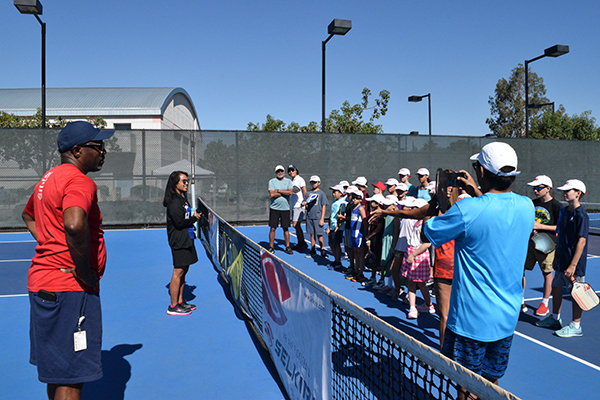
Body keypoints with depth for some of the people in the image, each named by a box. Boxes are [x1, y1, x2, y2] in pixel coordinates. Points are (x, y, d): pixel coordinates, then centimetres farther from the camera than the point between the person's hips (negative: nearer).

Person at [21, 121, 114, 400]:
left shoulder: (50, 177, 14)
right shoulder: (80, 182, -17)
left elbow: (29, 215, 32)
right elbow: (75, 225, -36)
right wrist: (85, 272, -23)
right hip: (70, 289, -10)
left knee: (57, 372, 22)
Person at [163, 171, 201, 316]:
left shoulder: (182, 199, 15)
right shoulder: (174, 202, -15)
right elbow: (179, 223, -20)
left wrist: (195, 216, 3)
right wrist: (194, 218, -8)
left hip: (186, 240, 10)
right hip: (179, 242, -10)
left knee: (183, 271, 14)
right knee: (178, 273, -4)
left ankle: (180, 301, 24)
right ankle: (173, 306, 4)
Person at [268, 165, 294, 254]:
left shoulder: (288, 181, 7)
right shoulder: (272, 181, 3)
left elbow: (290, 192, -9)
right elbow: (272, 194, -11)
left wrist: (278, 191, -9)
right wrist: (284, 193, -8)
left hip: (285, 208, 1)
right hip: (274, 208, -1)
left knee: (285, 228, 5)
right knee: (272, 228, 0)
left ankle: (287, 247, 14)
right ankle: (271, 247, 10)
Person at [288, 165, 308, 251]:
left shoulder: (300, 179, -8)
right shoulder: (292, 181, 18)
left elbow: (305, 192, -12)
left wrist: (304, 203, -13)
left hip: (299, 207, -9)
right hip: (294, 206, 9)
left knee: (295, 225, -12)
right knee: (297, 225, 10)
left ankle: (303, 243, -5)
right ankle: (300, 244, 17)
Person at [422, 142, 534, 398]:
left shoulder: (465, 210, -23)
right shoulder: (526, 207, -4)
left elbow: (426, 234, -7)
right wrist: (478, 192, 21)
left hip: (470, 319, -6)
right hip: (508, 317, 6)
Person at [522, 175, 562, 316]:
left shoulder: (556, 206, -10)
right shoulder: (533, 203, 8)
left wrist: (540, 226, -17)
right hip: (530, 242, 5)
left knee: (547, 274, 7)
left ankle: (545, 304, 24)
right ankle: (520, 301, 14)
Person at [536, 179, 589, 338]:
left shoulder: (581, 215, -16)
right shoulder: (563, 212, 8)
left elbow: (581, 241, -19)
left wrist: (573, 265, -21)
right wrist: (556, 256, 16)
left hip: (574, 262, -8)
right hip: (561, 260, 8)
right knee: (556, 287, 15)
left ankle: (576, 326, 15)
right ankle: (555, 319, 31)